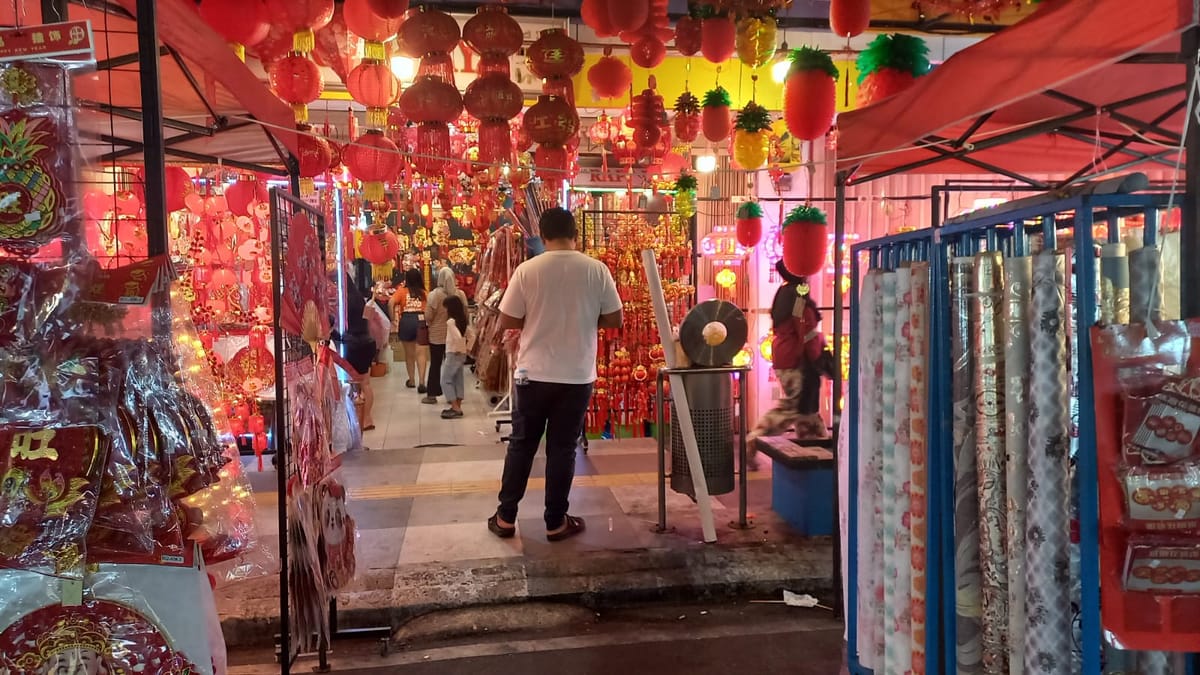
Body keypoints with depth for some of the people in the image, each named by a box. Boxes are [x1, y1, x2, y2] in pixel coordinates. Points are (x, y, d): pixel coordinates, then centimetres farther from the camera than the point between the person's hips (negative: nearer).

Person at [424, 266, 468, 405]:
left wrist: (433, 322, 10)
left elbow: (428, 316, -11)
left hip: (437, 334, -2)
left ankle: (432, 394, 13)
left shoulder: (434, 294, -14)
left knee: (435, 364, 7)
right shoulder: (460, 294, -6)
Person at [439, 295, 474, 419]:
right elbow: (472, 334, 9)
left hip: (453, 354, -8)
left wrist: (458, 349, -16)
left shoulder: (450, 321, -17)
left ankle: (455, 409, -6)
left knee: (446, 381, -2)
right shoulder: (464, 320, 7)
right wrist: (467, 348, 9)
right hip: (463, 354, 8)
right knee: (458, 380, 12)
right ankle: (457, 407, 16)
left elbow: (457, 336, -30)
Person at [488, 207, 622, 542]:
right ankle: (556, 522, 19)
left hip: (533, 373, 0)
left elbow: (507, 322, -3)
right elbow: (614, 320, 0)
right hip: (577, 376, 0)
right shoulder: (597, 270, -6)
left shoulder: (527, 270, -8)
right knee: (562, 449, 10)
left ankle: (506, 517, 21)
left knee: (521, 444, 13)